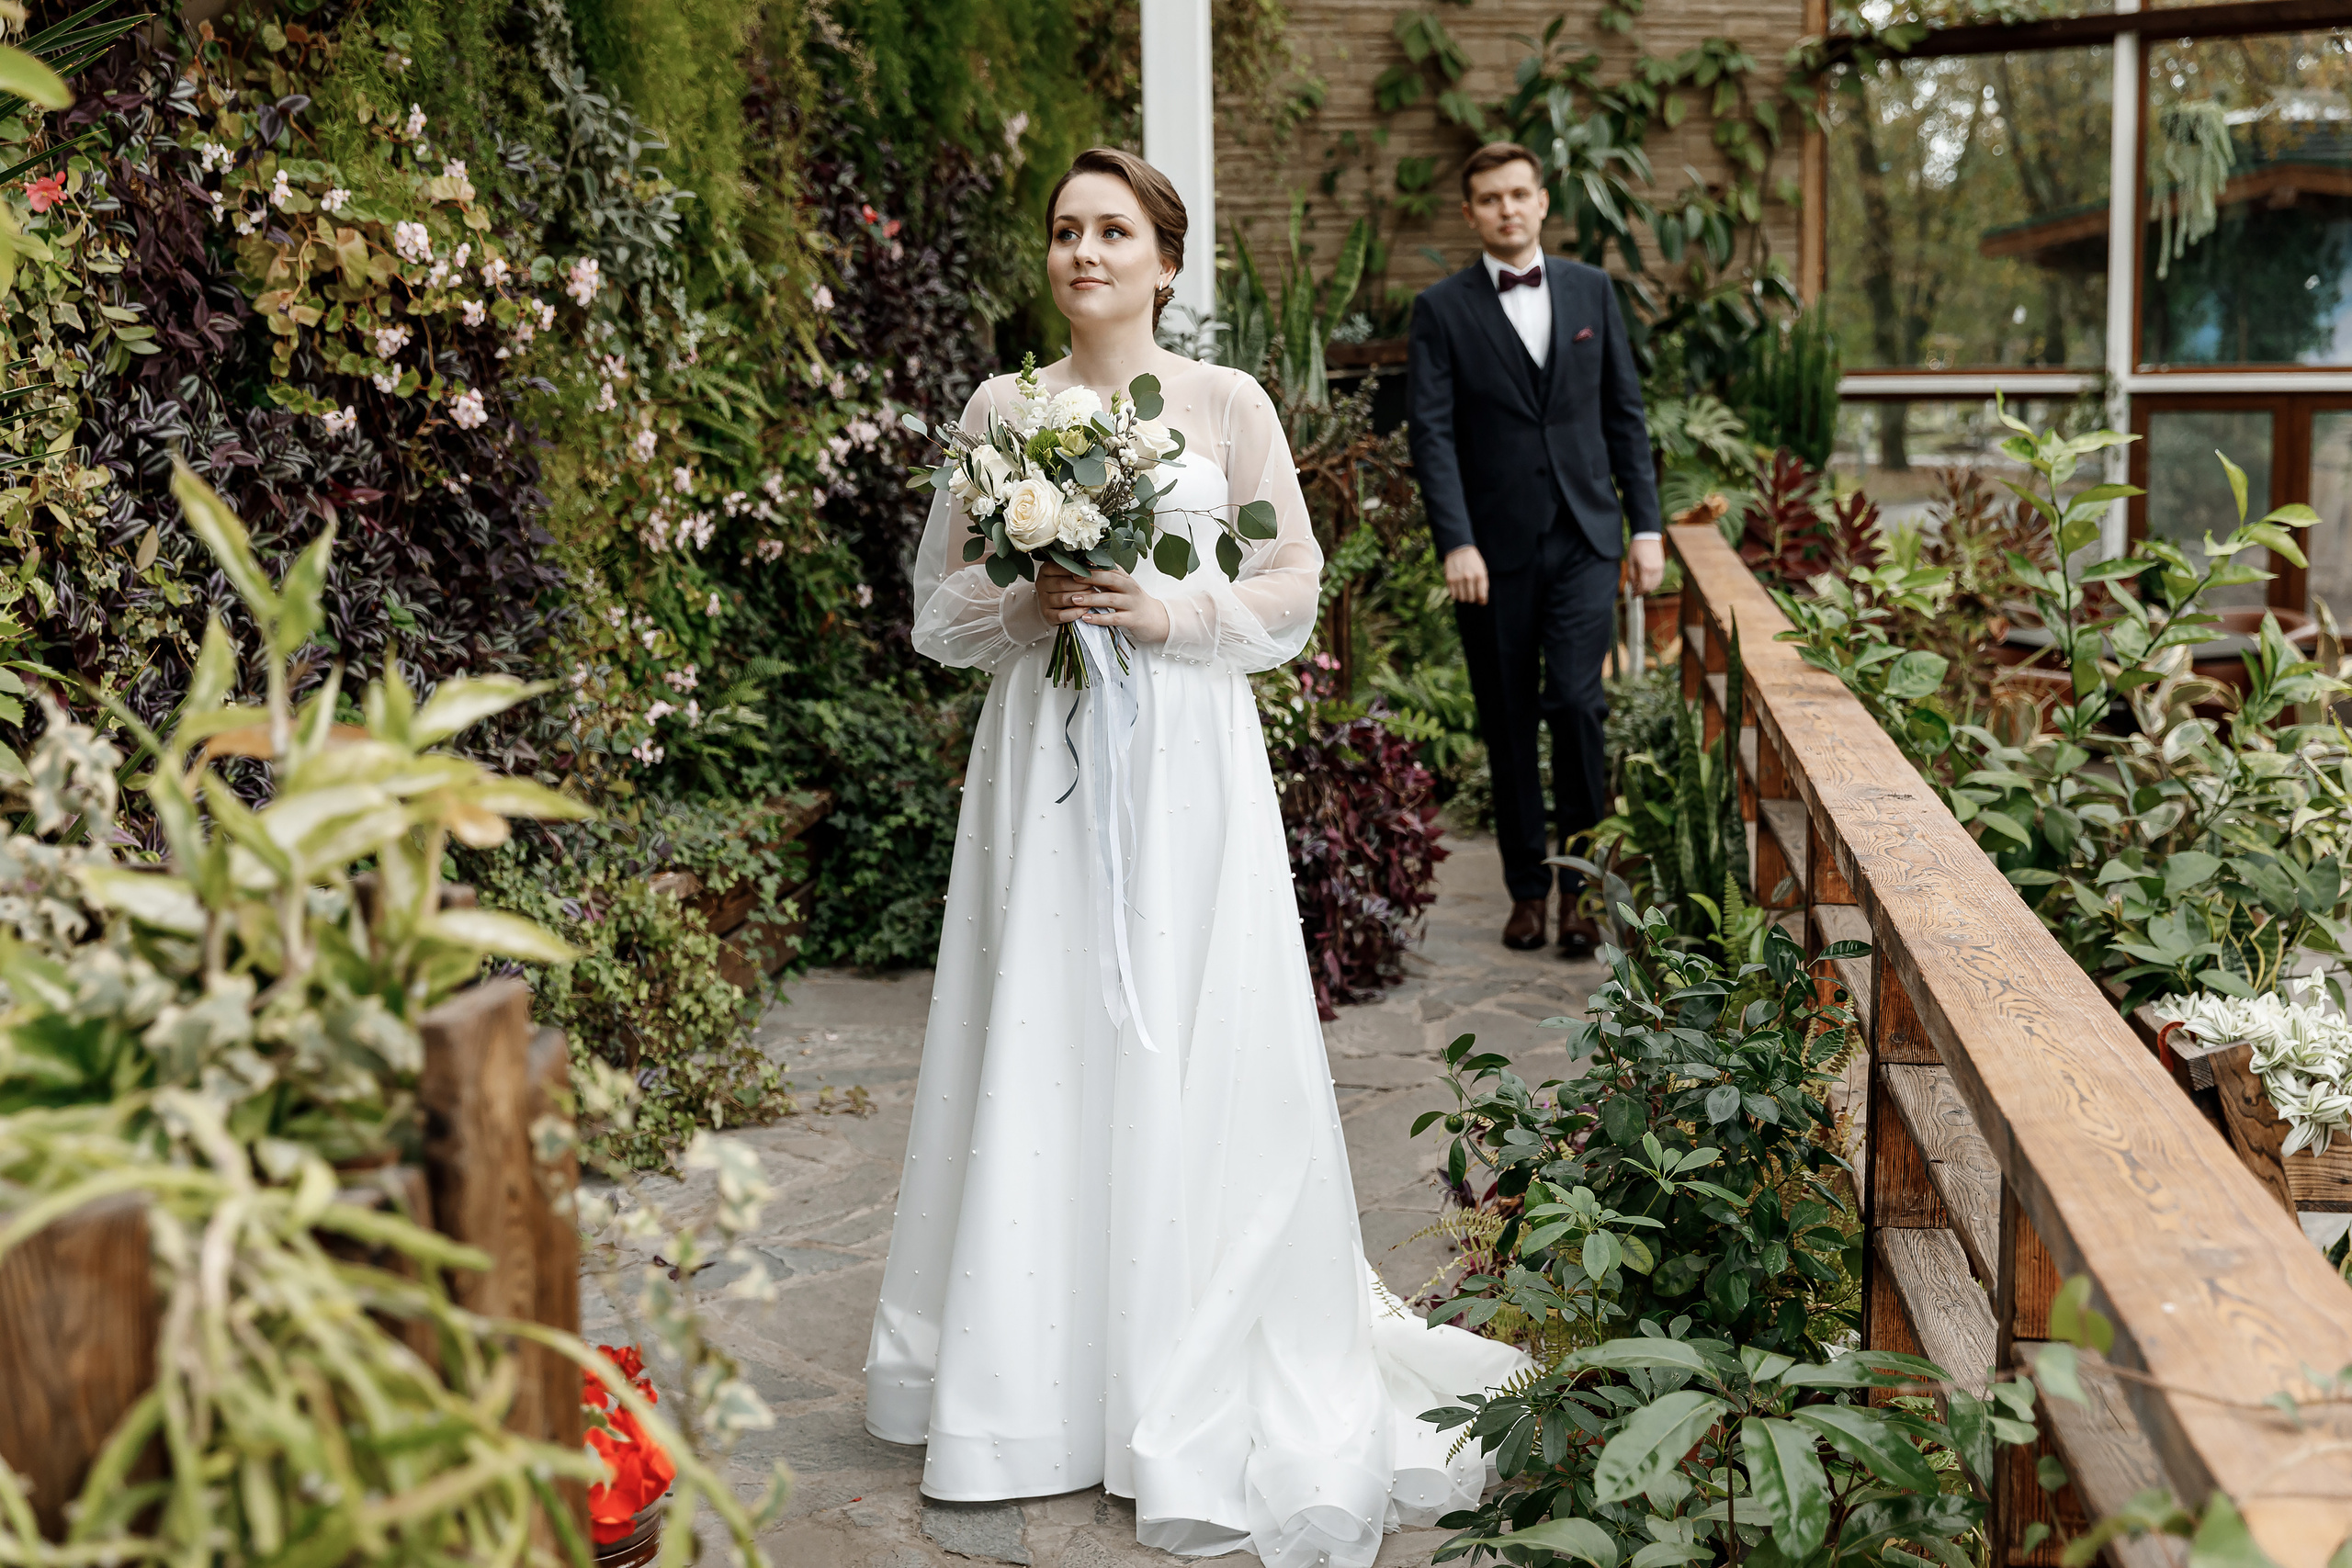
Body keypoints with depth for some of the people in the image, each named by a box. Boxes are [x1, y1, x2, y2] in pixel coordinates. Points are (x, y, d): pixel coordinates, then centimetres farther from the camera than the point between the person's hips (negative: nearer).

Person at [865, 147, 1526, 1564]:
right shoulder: (1001, 408, 8)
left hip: (1185, 757, -2)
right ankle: (1037, 1364, 16)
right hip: (1040, 757, 2)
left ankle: (1201, 1378, 12)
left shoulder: (1228, 403, 3)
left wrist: (1173, 614, -12)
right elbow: (941, 601, 10)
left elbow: (1294, 589, 3)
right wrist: (1027, 608, -9)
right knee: (1042, 1044, 3)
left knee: (1189, 1056, -1)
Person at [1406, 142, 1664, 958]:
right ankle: (1526, 885, 18)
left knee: (1576, 702, -11)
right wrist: (1456, 543, -16)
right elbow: (1431, 432, -6)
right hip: (1494, 547, -1)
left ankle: (1581, 877, 5)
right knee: (1508, 722, 5)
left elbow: (1625, 414, 11)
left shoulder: (1591, 291, 9)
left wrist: (1646, 524, 6)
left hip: (1583, 537, 1)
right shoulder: (1442, 309, 1)